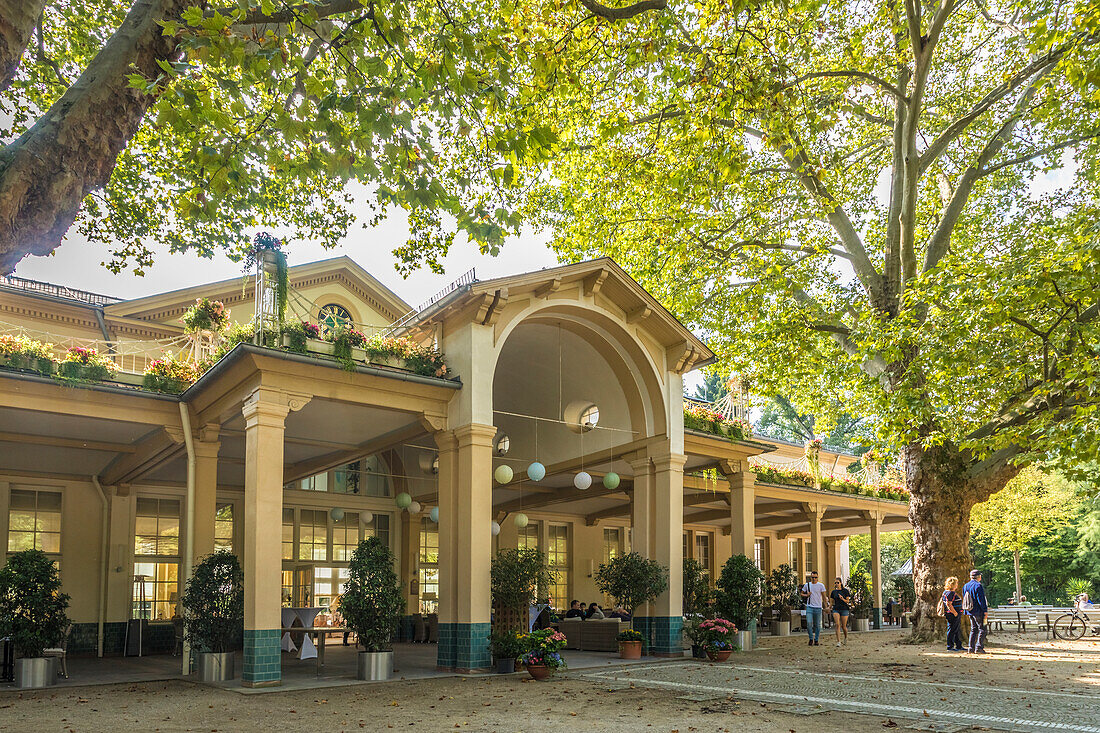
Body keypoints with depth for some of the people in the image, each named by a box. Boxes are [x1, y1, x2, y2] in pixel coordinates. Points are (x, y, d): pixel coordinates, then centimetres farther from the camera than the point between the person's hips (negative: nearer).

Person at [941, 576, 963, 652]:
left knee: (956, 631, 16)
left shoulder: (952, 592, 17)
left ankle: (958, 646, 24)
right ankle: (950, 647, -1)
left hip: (956, 615, 11)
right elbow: (948, 604, -23)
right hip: (952, 615, -11)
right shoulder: (949, 593, -17)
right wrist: (955, 613, -21)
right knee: (952, 630, -6)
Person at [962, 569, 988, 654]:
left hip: (970, 612, 8)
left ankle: (970, 648, 10)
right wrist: (985, 610, -13)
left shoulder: (965, 586, 12)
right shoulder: (978, 586, -15)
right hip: (978, 611, -8)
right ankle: (979, 647, -6)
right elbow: (981, 599, -17)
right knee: (982, 629, -1)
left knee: (973, 629, 13)